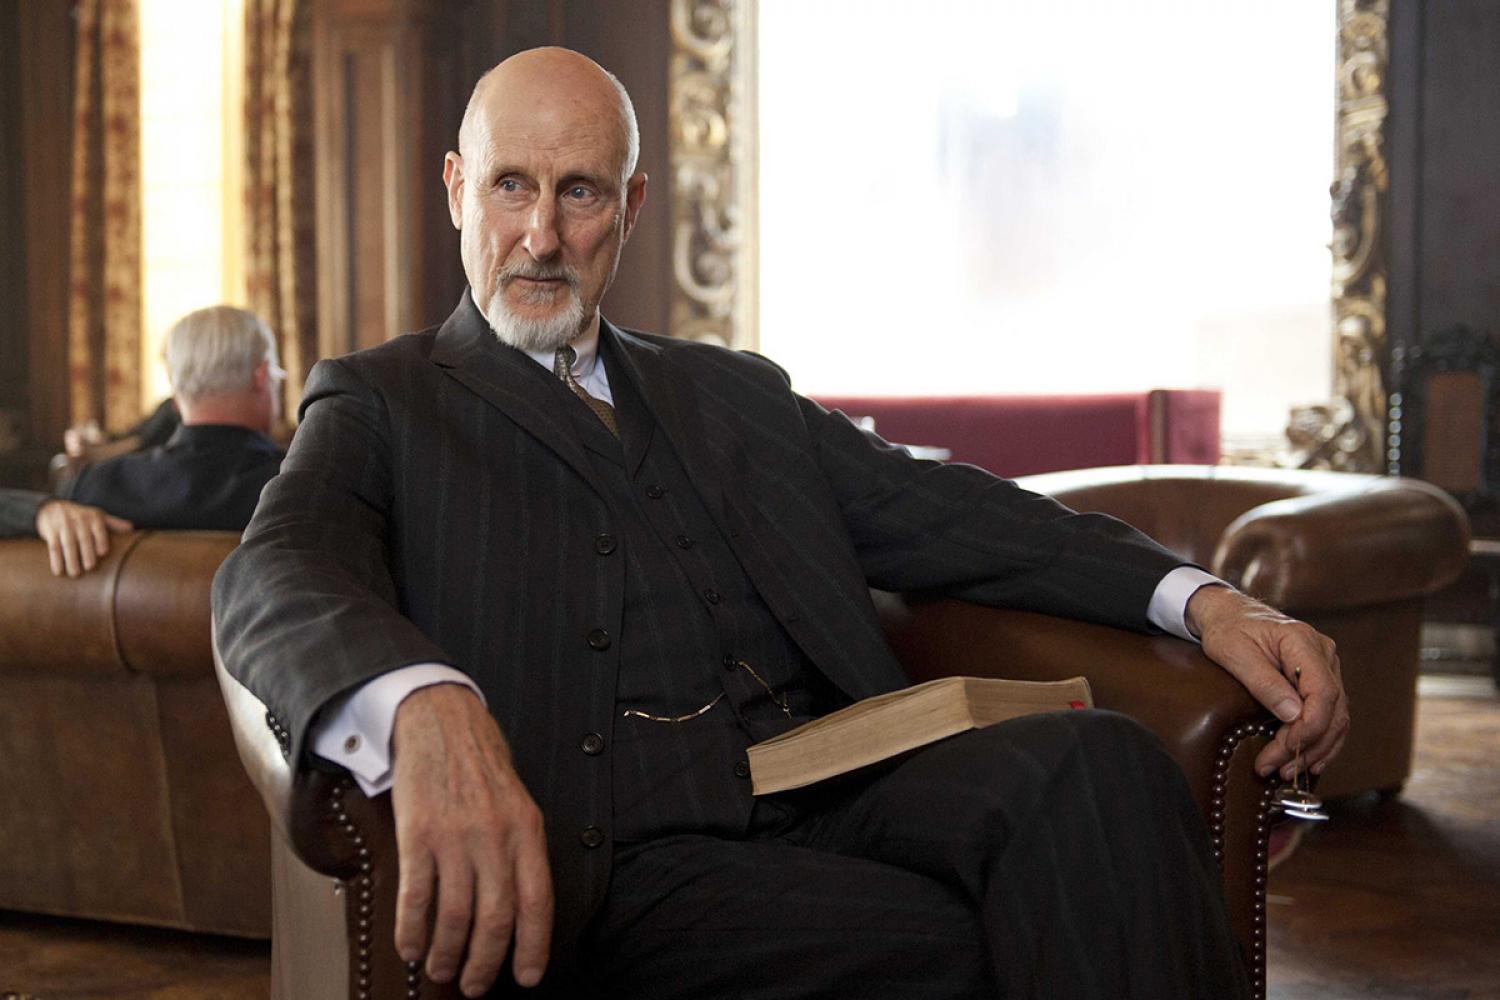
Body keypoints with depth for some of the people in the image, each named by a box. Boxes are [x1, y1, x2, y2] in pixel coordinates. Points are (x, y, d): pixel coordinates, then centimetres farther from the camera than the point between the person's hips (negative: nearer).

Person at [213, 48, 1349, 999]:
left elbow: (937, 510, 18)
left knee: (1091, 763, -26)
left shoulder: (732, 392, 26)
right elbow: (279, 577, -9)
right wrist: (425, 711, -35)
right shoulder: (380, 403, 11)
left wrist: (1204, 599, 1)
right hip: (624, 860, -4)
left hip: (839, 798, 5)